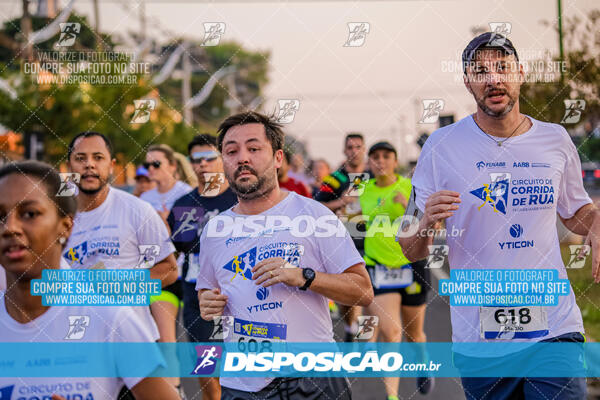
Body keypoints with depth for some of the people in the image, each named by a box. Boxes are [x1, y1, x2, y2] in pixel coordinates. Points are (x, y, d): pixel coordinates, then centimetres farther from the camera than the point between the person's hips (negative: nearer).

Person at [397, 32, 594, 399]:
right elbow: (411, 252, 0)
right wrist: (425, 225, -23)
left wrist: (595, 226, 0)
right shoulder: (442, 146, -2)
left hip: (554, 326, 1)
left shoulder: (556, 140, 6)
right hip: (479, 338, -1)